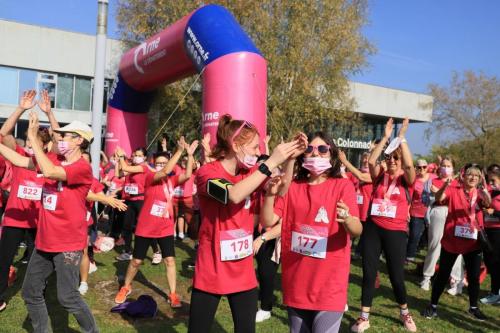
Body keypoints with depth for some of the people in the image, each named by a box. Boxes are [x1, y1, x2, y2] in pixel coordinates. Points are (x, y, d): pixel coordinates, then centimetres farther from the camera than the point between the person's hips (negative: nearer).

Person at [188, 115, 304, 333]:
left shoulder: (248, 172, 4)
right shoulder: (207, 172, -15)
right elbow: (234, 195, -34)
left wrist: (290, 159, -12)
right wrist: (271, 162, -32)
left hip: (243, 272, 5)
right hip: (211, 272, -5)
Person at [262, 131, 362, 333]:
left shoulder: (343, 185, -6)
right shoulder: (292, 187, 4)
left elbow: (357, 231, -16)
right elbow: (268, 222, -4)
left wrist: (347, 219, -38)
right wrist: (270, 195, -21)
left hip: (329, 284, -3)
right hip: (296, 282, 4)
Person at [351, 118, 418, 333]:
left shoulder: (407, 179, 1)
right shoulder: (380, 176, 6)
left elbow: (409, 164, -19)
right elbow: (371, 160, -12)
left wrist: (401, 137, -17)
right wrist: (386, 137, -13)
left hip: (396, 232, -2)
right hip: (373, 229, 2)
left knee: (396, 276, 5)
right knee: (368, 273, 5)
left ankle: (404, 313, 33)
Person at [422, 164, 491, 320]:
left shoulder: (480, 194, 3)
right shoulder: (453, 190, -3)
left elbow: (488, 203, -18)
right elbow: (439, 198, -21)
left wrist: (484, 187, -38)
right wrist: (445, 184, -41)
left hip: (473, 242, 2)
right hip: (451, 240, -2)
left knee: (474, 276, 9)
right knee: (443, 274, 5)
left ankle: (473, 307, 27)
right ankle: (433, 305, 16)